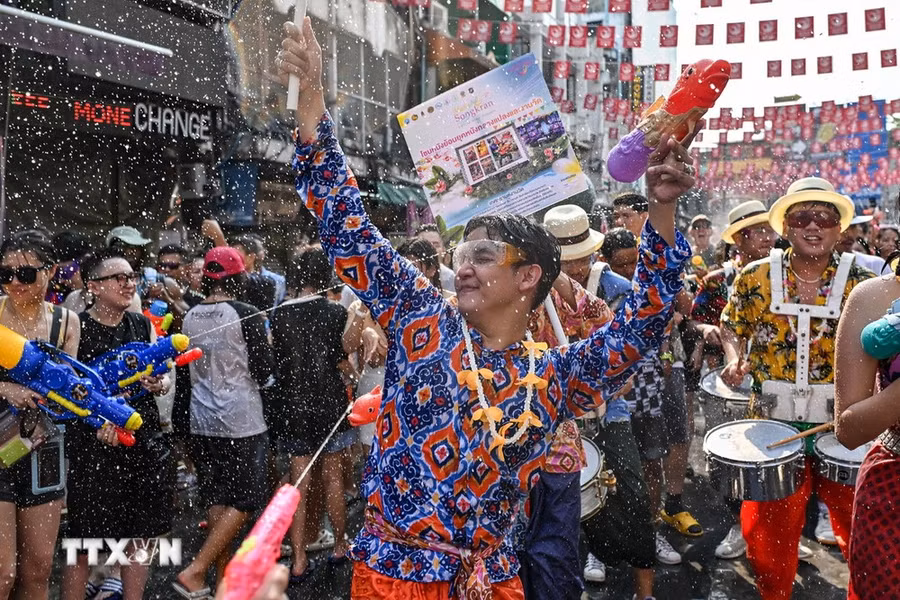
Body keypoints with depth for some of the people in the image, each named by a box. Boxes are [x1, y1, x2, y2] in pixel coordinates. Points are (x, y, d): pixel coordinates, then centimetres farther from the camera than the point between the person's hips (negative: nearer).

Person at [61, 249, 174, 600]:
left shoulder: (143, 326, 8)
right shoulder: (77, 328, -7)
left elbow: (164, 379, 13)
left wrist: (159, 383, -9)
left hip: (145, 442, 5)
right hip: (93, 448, -5)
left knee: (140, 538, 13)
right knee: (84, 545, 1)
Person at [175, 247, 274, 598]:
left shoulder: (190, 317, 4)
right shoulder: (245, 315, -12)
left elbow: (190, 368, 14)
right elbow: (263, 372, -8)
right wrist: (264, 343, 8)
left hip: (202, 421, 6)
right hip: (241, 421, -6)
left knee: (216, 501, 13)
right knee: (243, 502, 3)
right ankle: (195, 571, -5)